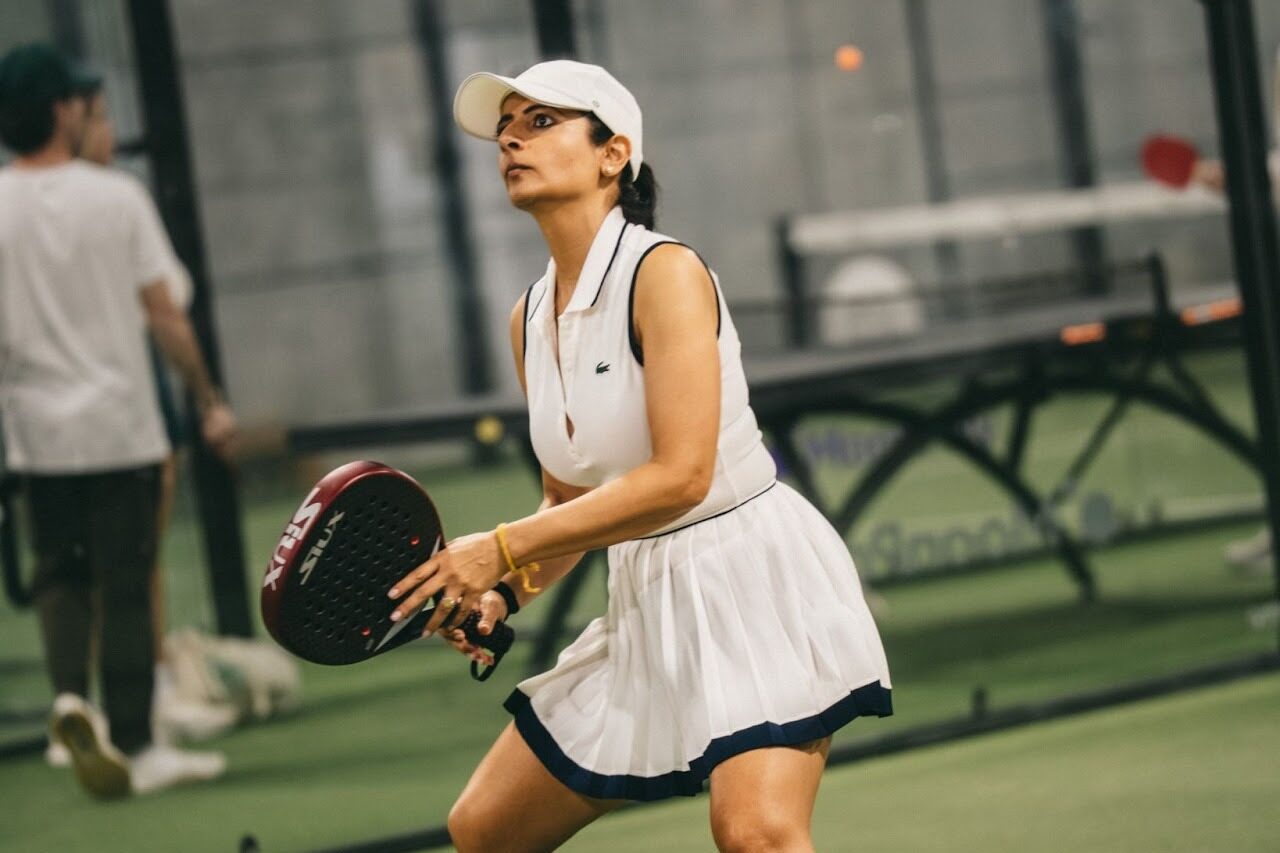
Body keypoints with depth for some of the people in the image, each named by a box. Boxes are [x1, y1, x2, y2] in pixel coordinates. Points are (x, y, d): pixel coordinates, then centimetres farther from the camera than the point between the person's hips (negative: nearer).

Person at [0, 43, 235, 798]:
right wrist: (210, 400, 4)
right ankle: (134, 745, 7)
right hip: (120, 424, -2)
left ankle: (71, 695, -10)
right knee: (126, 586, 3)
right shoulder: (116, 197, -6)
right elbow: (163, 315, -5)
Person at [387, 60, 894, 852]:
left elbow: (681, 475, -25)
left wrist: (503, 548, -22)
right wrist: (503, 593, -2)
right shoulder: (531, 318, 7)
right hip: (649, 604, 8)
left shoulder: (665, 272, -15)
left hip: (756, 576, -8)